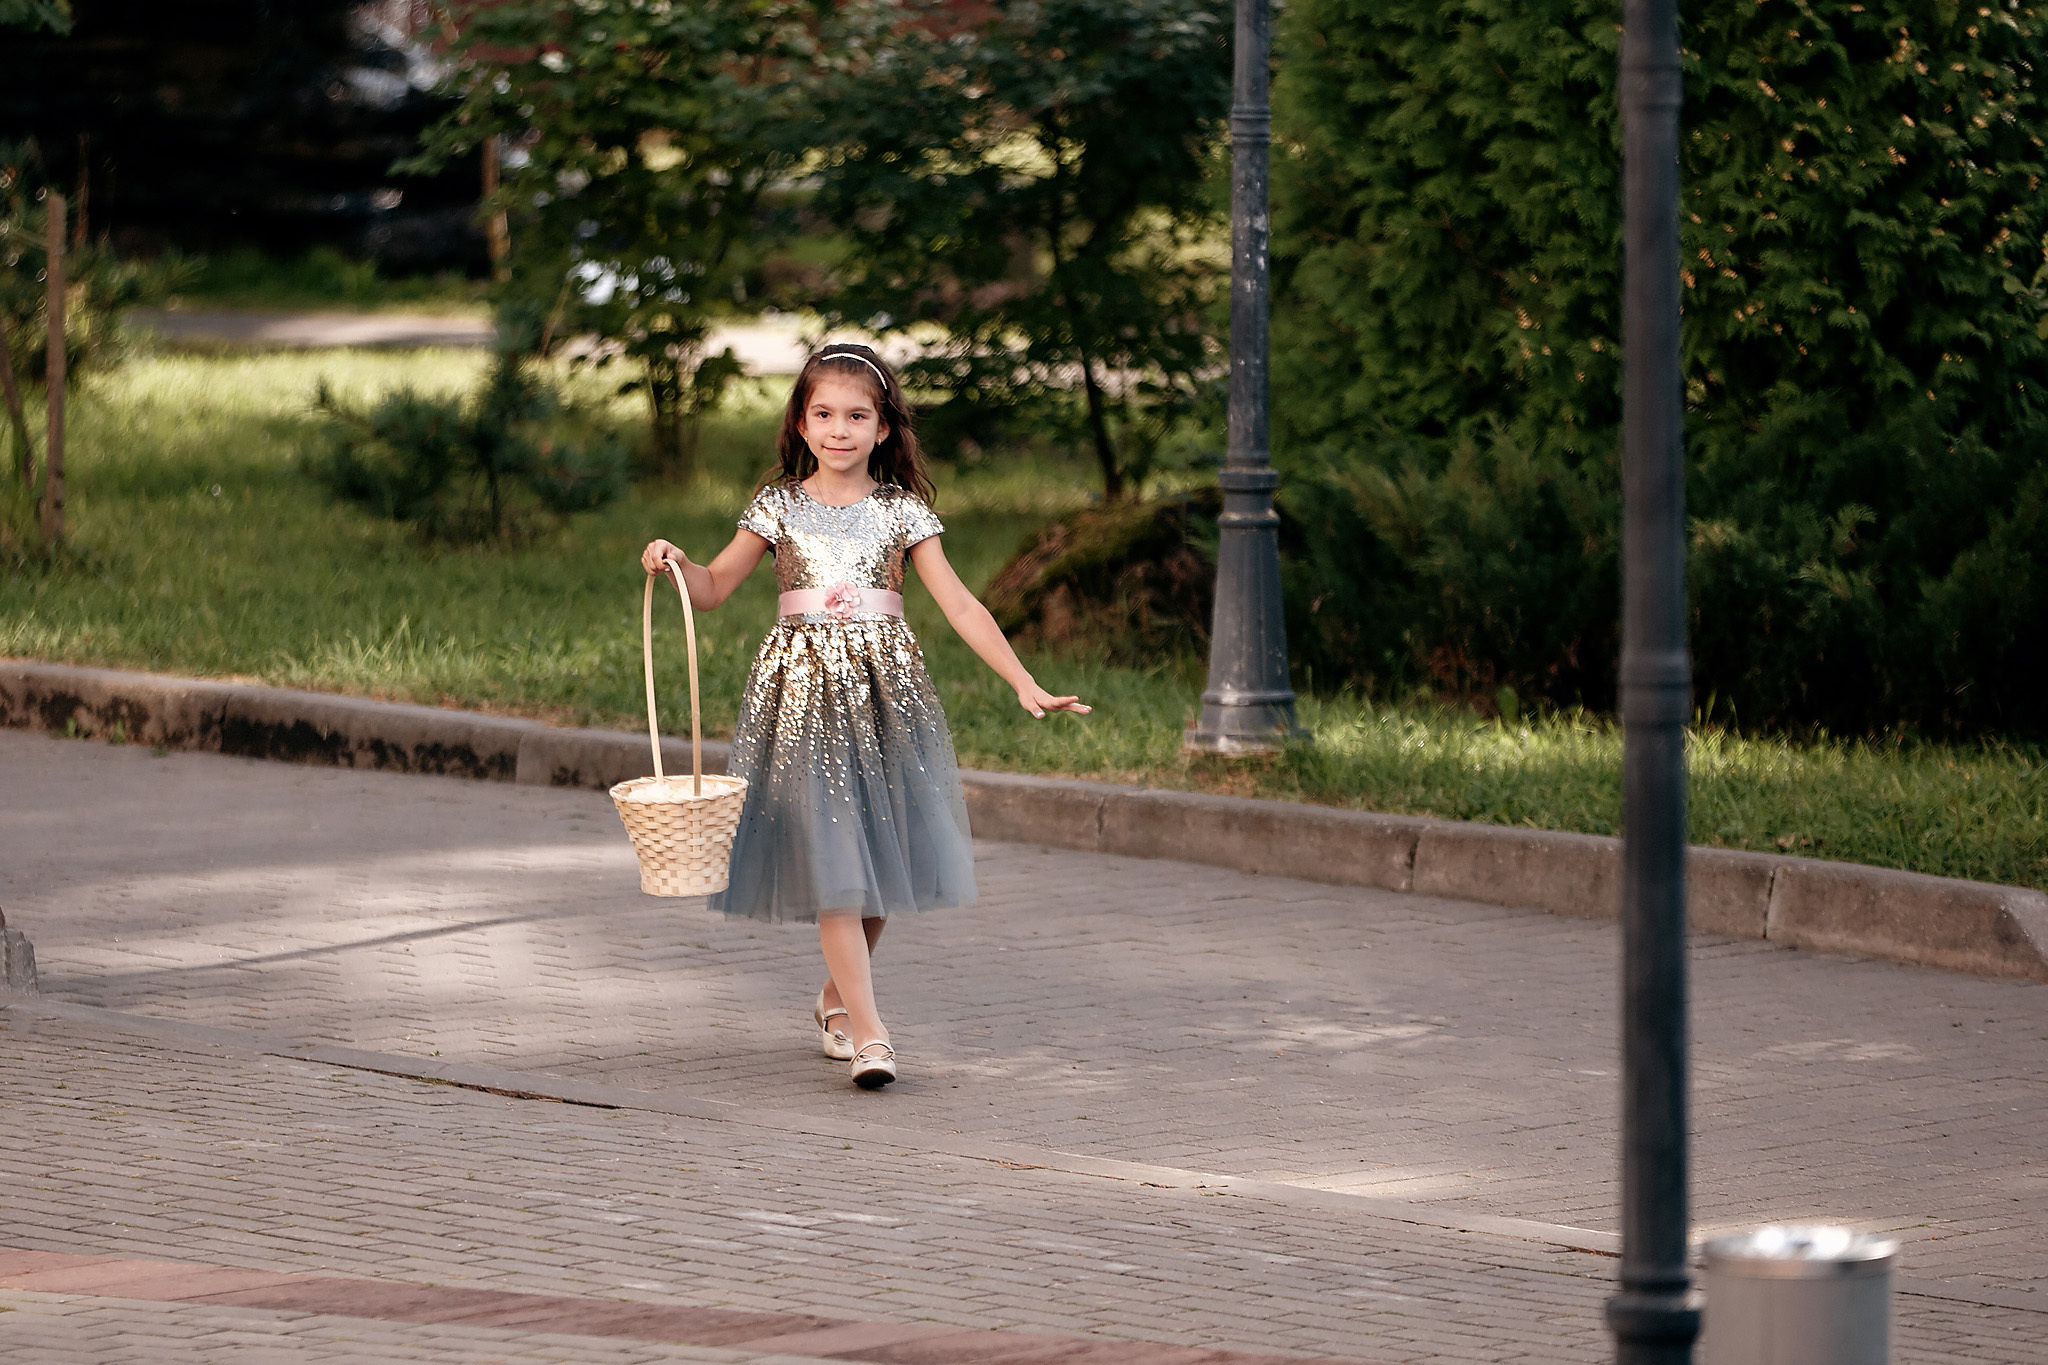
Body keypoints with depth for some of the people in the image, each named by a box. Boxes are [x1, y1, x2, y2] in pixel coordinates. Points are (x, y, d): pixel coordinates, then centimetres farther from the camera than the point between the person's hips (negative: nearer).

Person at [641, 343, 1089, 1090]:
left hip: (884, 691, 2)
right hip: (804, 693, -2)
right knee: (830, 861, -10)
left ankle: (836, 998, 28)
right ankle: (867, 1029, -14)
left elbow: (961, 607, 2)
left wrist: (1024, 684, -5)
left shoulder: (902, 512, 4)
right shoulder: (779, 507, 3)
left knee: (880, 860, 5)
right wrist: (674, 563, -12)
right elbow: (714, 587, 9)